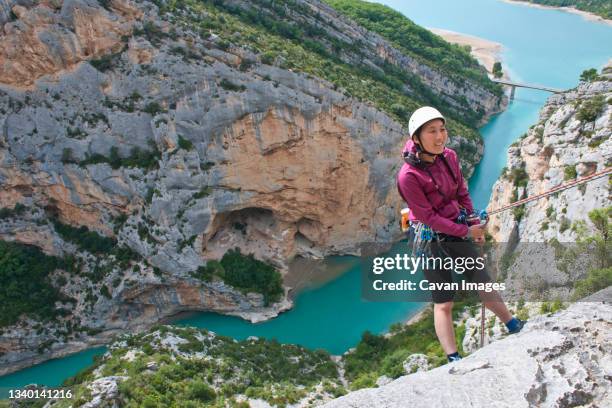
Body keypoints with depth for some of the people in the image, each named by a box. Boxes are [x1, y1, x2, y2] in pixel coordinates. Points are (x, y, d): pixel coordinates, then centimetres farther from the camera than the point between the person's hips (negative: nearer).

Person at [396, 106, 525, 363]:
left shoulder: (449, 156, -4)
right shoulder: (408, 175, -24)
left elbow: (462, 194, 10)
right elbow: (428, 217, -20)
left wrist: (476, 226, 5)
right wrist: (466, 231, -15)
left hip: (459, 230, 6)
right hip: (430, 239, -5)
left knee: (483, 283, 16)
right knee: (443, 303, 1)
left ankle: (515, 327, 35)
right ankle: (453, 359, 8)